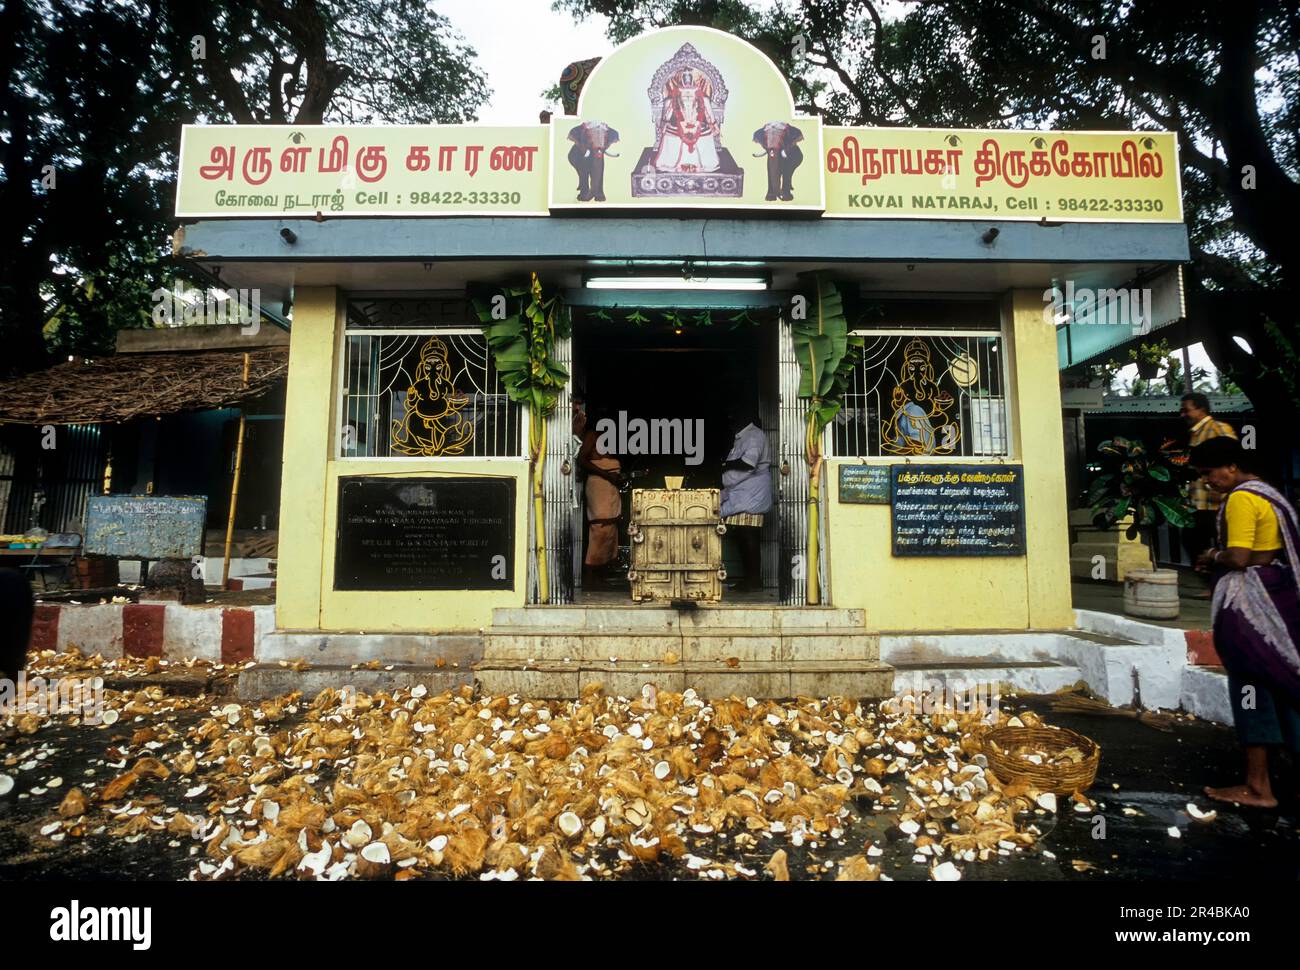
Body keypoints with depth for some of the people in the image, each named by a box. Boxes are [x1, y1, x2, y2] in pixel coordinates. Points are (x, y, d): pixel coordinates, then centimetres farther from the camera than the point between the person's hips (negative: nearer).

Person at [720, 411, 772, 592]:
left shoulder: (754, 435, -8)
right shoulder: (741, 437, 23)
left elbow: (748, 463, -21)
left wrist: (725, 465, -11)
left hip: (751, 496, -9)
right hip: (740, 495, 9)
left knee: (749, 537, -9)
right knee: (743, 538, 8)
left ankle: (755, 579, -5)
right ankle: (749, 578, 12)